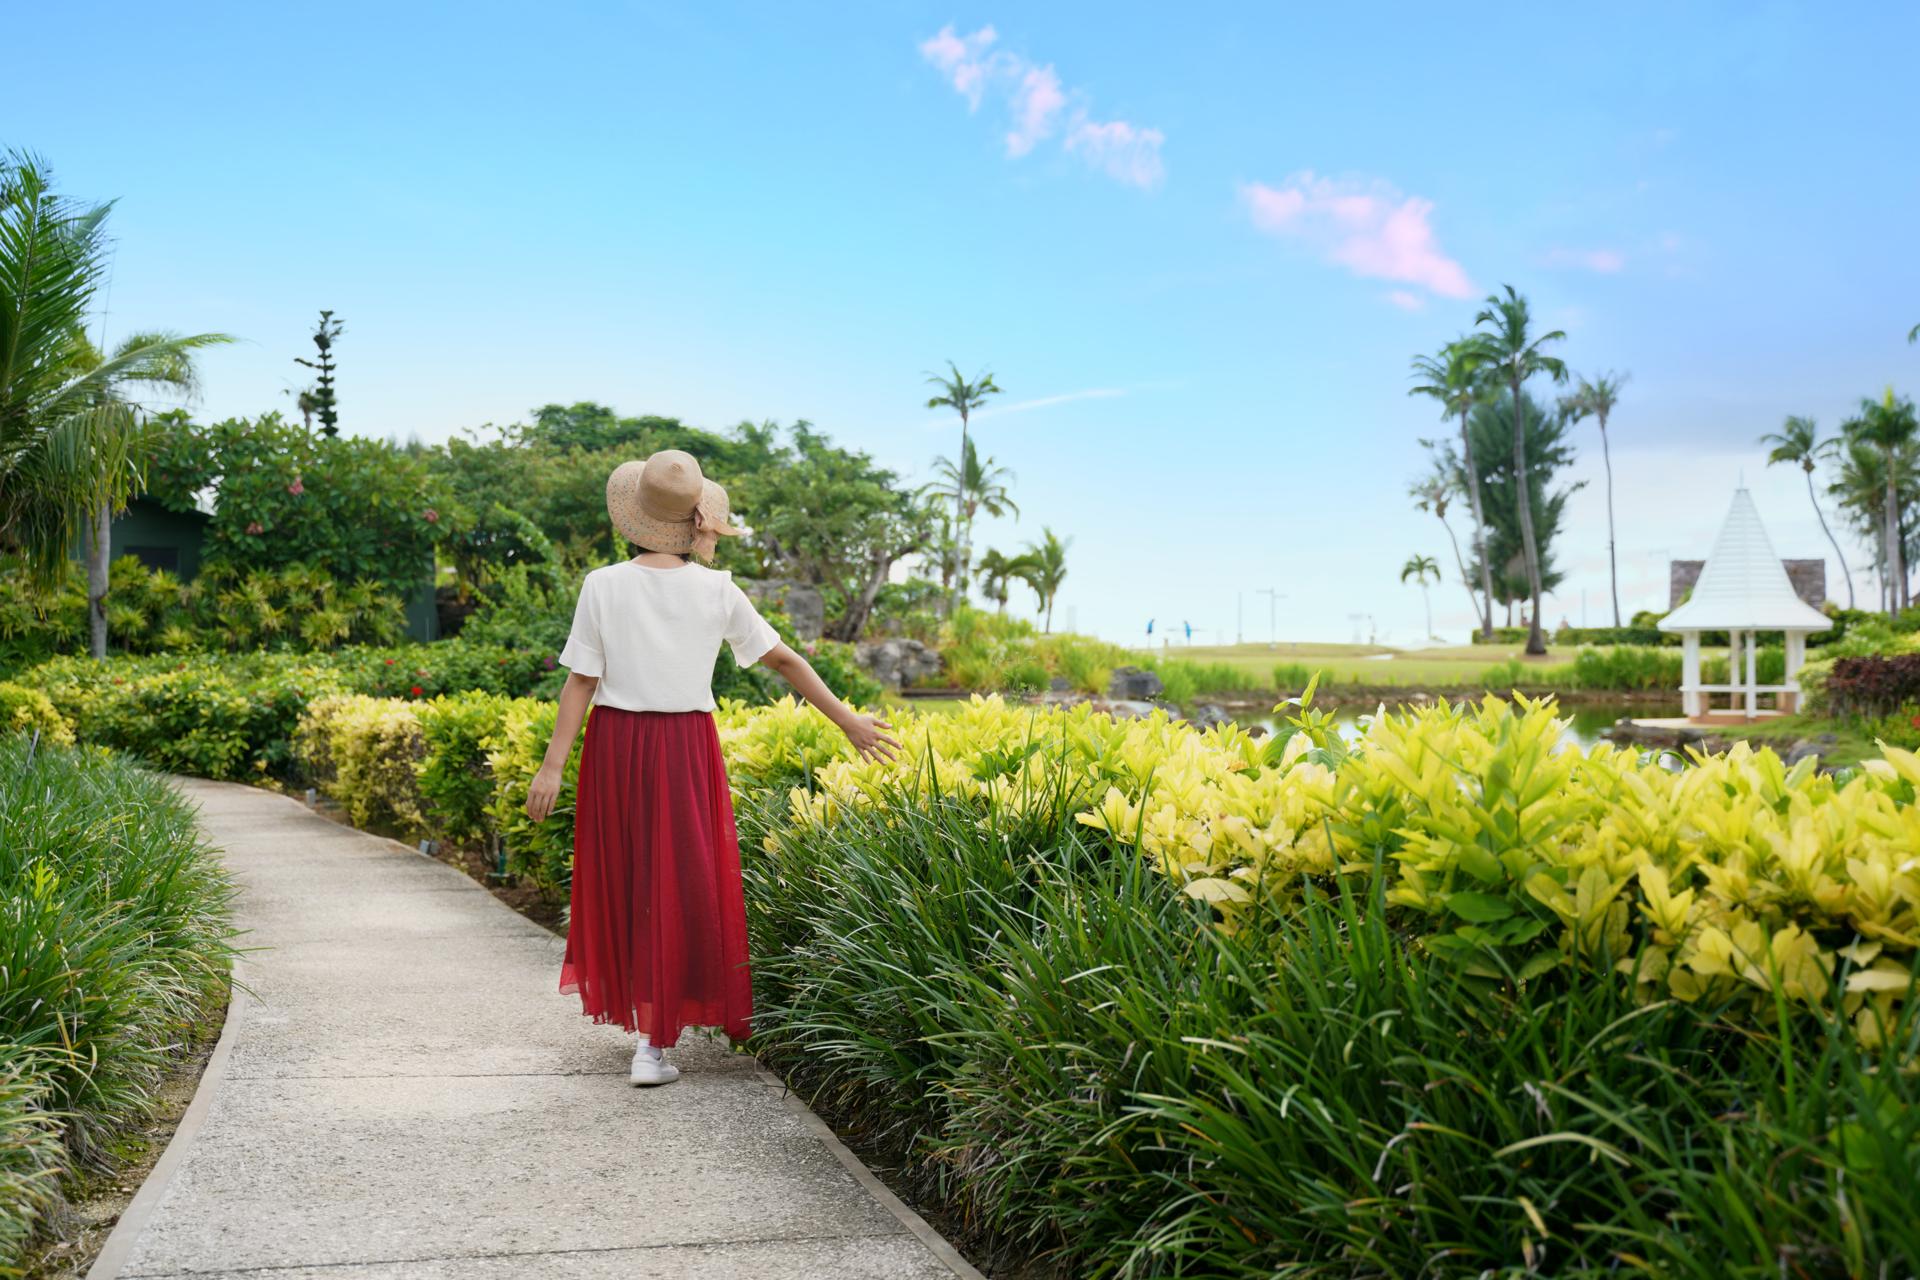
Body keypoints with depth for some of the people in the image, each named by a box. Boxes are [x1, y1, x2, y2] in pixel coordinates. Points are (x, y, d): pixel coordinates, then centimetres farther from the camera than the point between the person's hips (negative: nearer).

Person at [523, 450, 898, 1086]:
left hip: (615, 743, 1)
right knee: (677, 886, 4)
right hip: (686, 748, -1)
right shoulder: (717, 591, -4)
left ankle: (647, 1015, 30)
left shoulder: (603, 585, -5)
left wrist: (551, 766, -3)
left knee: (626, 883, 16)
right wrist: (847, 720, 11)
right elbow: (784, 659, 3)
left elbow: (581, 681, -6)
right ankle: (652, 1044, 3)